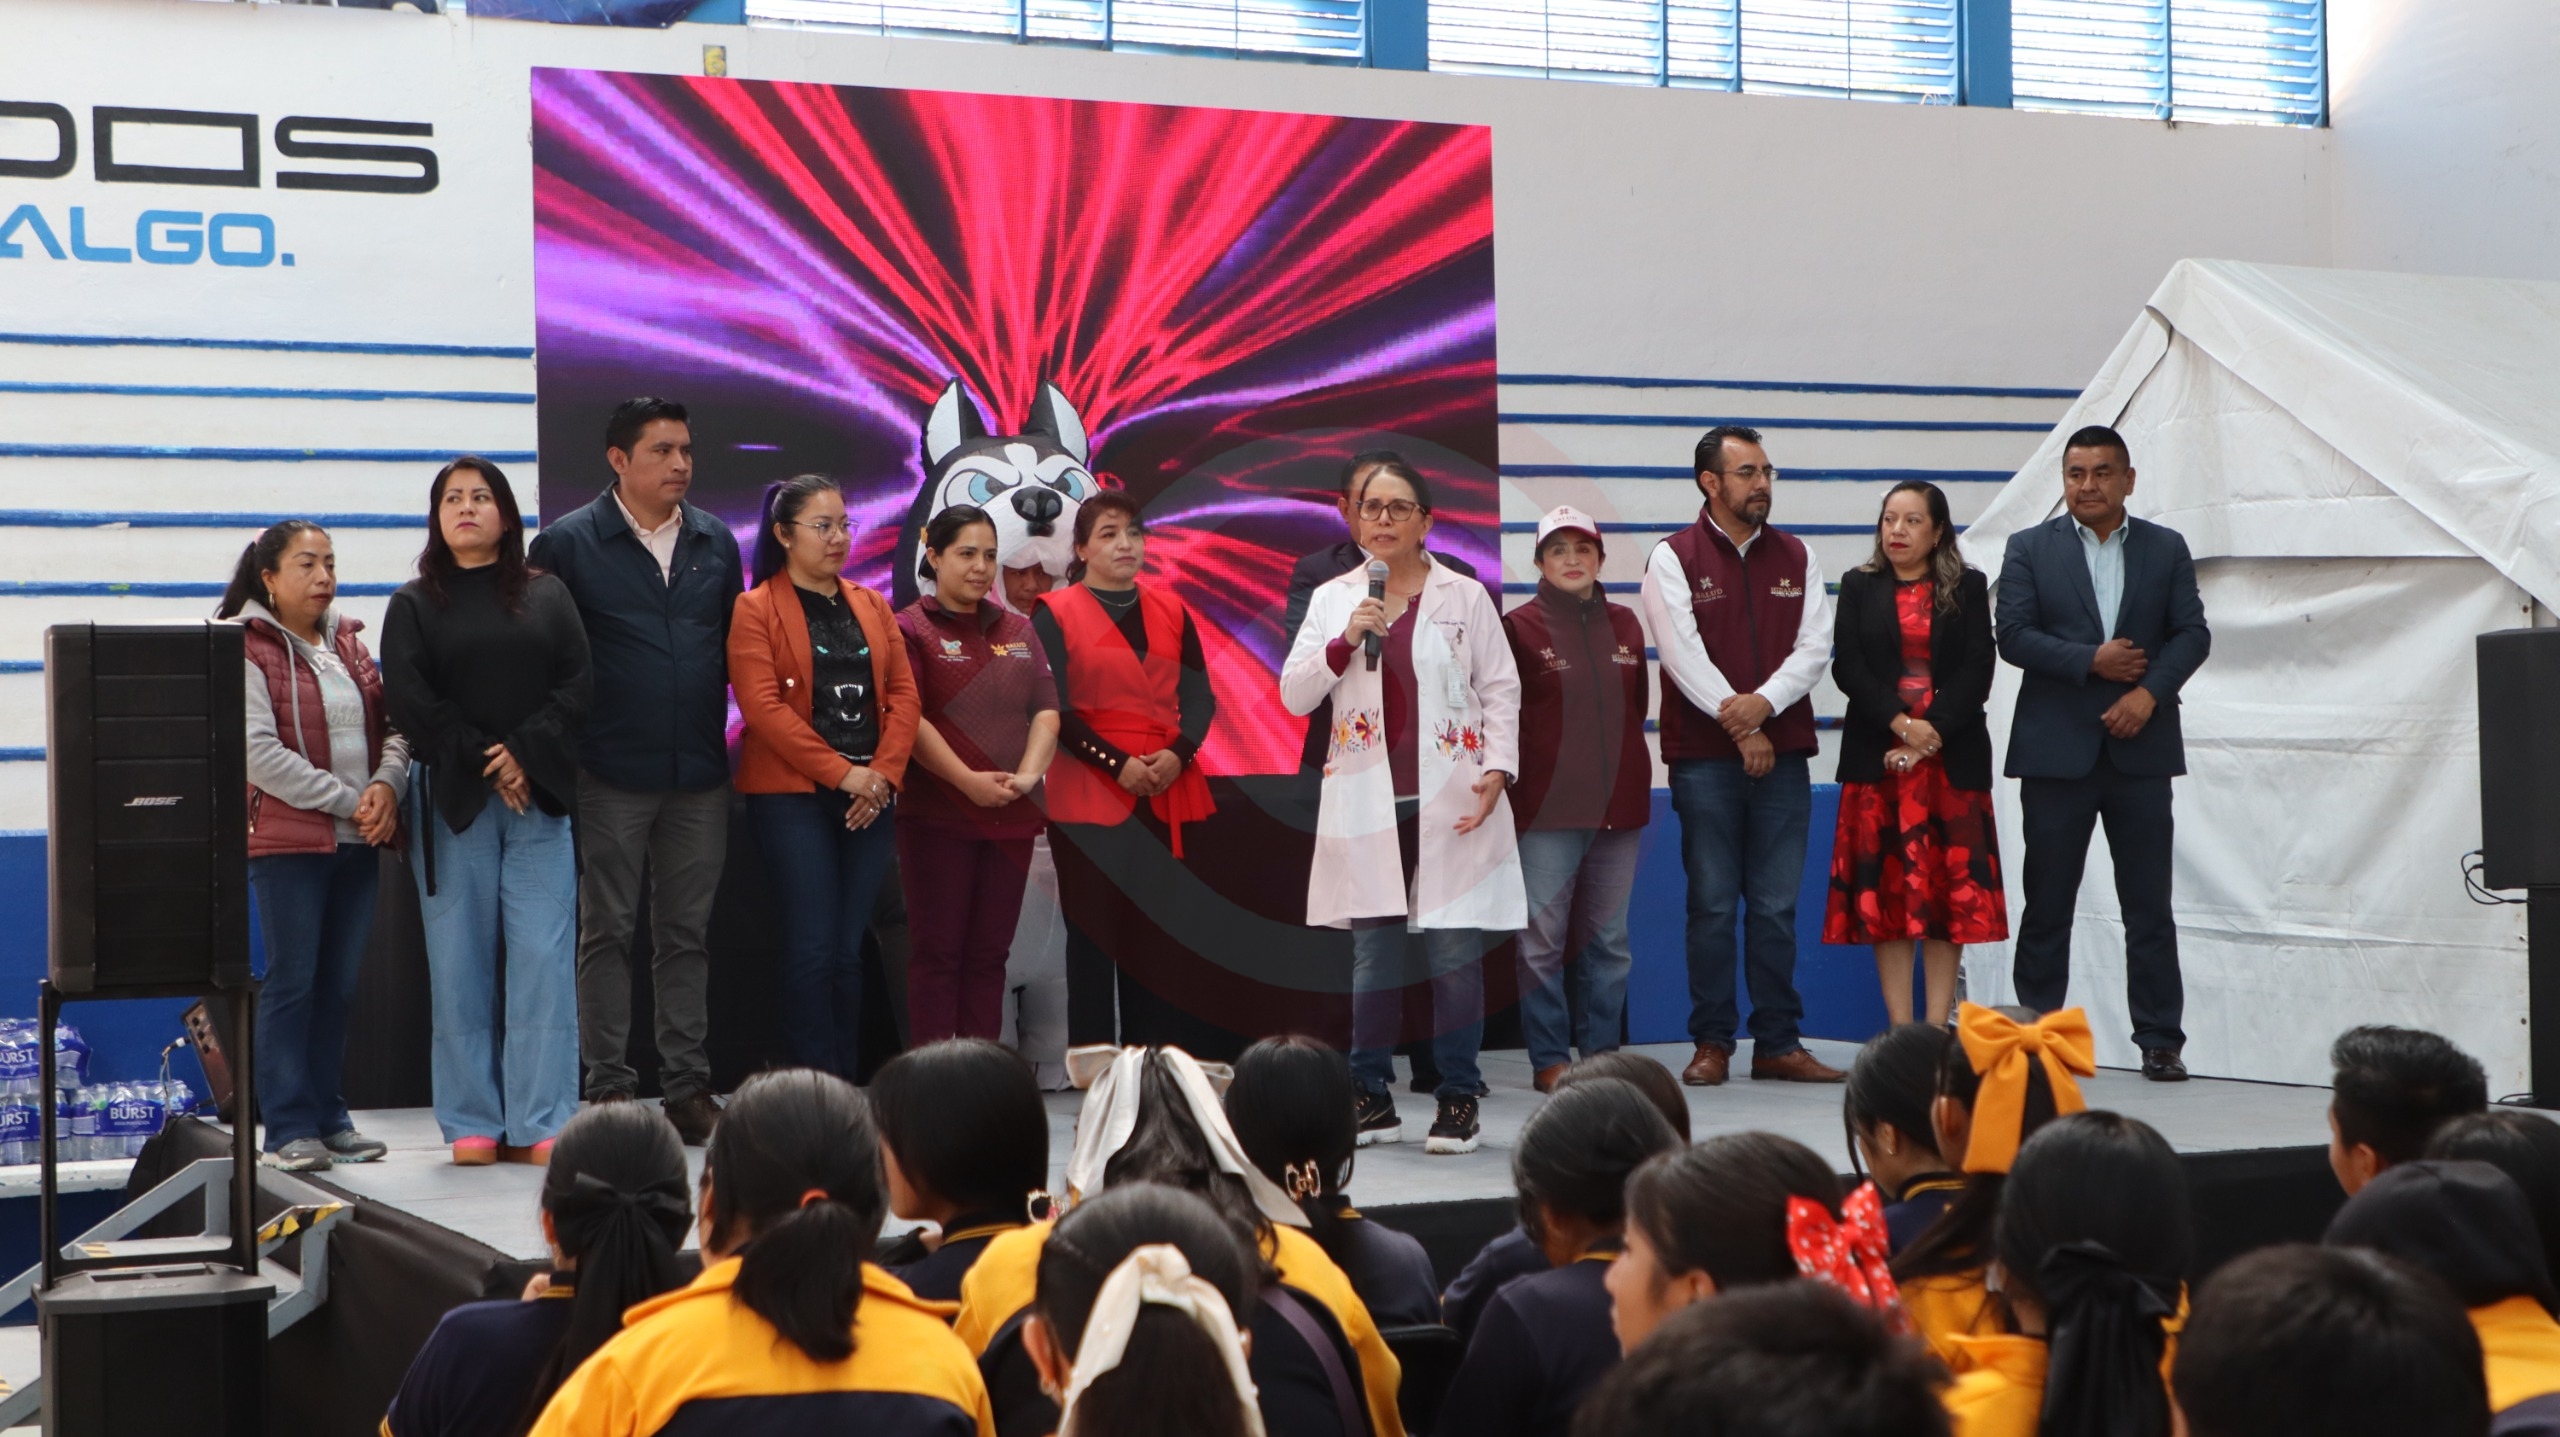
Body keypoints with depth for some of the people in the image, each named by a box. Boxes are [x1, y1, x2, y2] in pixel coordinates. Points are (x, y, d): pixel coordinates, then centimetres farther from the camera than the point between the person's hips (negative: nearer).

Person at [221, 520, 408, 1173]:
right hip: (288, 837, -6)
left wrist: (387, 784, -8)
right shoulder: (246, 650, -5)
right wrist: (346, 801, -16)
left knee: (340, 983, 9)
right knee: (292, 983, -2)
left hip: (359, 842, 6)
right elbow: (261, 751, -14)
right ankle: (289, 1128, 2)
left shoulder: (349, 643, 15)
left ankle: (328, 1116, 17)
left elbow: (392, 725, 12)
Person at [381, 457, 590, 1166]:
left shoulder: (547, 596, 13)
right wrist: (481, 764, -10)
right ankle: (472, 1125, 5)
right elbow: (408, 700, -2)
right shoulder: (414, 606, 9)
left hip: (538, 797, 1)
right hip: (452, 801, -1)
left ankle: (541, 1122, -2)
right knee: (461, 962, 0)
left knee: (544, 959, -5)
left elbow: (576, 683, 3)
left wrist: (525, 754, -10)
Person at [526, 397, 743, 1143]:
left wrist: (727, 742, 11)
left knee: (686, 934, 8)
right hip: (611, 778, -4)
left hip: (699, 776, 4)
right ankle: (609, 1088, 8)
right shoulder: (568, 543, -2)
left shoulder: (717, 543, 11)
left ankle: (688, 1087, 14)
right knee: (607, 933, 2)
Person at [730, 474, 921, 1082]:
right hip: (792, 797, -5)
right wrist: (841, 773, -15)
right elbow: (762, 706, -10)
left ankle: (847, 1084, 10)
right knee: (812, 947, -7)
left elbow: (904, 694, 10)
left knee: (848, 949, 5)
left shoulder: (872, 607, 17)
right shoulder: (755, 609, 0)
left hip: (870, 799, 5)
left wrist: (884, 773, -6)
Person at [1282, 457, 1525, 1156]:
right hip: (1366, 803, 2)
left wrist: (1497, 770, -7)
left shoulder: (1465, 597, 5)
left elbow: (1500, 690, 5)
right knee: (1373, 955, 3)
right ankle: (1372, 1099, 13)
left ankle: (1459, 1100, 6)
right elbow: (1293, 697, 5)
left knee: (1455, 953, -3)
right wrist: (1344, 642, -10)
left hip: (1450, 804, -2)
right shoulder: (1332, 600, 9)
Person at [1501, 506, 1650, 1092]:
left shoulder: (1624, 625, 13)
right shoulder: (1520, 627, 0)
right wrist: (1516, 777, -4)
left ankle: (1601, 1053, 16)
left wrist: (1623, 769, 10)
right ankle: (1550, 1059, 2)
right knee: (1543, 939, -5)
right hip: (1546, 808, -4)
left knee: (1609, 940, 8)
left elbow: (1638, 705, 18)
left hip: (1618, 804, 5)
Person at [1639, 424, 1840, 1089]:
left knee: (1776, 905, 4)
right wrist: (1740, 728, -12)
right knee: (1712, 904, 0)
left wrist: (1763, 703, -13)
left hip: (1783, 752, 3)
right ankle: (1712, 1044, 7)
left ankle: (1778, 1044, 9)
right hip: (1704, 757, -3)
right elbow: (1684, 654, -7)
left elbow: (1814, 647, 3)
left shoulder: (1797, 558, 12)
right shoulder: (1673, 558, 1)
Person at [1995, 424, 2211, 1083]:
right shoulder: (2029, 548, 6)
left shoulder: (2166, 548, 10)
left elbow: (2193, 633, 2)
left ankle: (2160, 1040, 6)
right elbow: (2014, 635, -4)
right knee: (2047, 903, 3)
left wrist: (2149, 691, -12)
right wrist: (2091, 661, -13)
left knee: (2149, 904, 2)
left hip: (2139, 749, 1)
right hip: (2056, 751, -1)